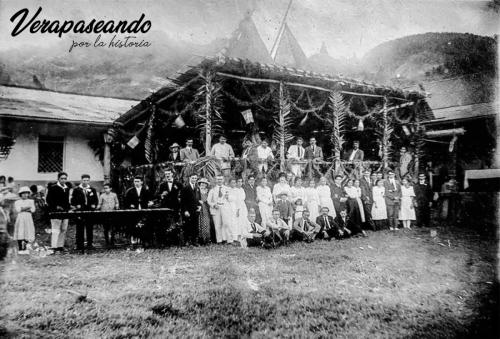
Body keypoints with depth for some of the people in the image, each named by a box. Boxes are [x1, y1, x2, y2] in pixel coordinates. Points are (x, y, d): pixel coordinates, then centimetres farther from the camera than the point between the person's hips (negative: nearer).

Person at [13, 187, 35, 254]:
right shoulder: (17, 202, 9)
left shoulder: (31, 201, 12)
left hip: (28, 219, 1)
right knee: (20, 234, -5)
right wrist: (27, 208, -10)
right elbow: (17, 209, -8)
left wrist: (22, 209, -8)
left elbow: (33, 210, -1)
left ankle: (25, 249, 8)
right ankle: (20, 249, 1)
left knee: (28, 234, -4)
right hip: (20, 218, -1)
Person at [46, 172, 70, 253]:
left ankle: (60, 246, 14)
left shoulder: (67, 188, 16)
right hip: (55, 212, -6)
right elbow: (49, 200, -6)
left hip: (65, 212, 6)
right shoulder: (53, 188, -2)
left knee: (64, 230, 7)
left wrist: (68, 208, 8)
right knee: (56, 230, -6)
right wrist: (56, 206, -16)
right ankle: (54, 247, -3)